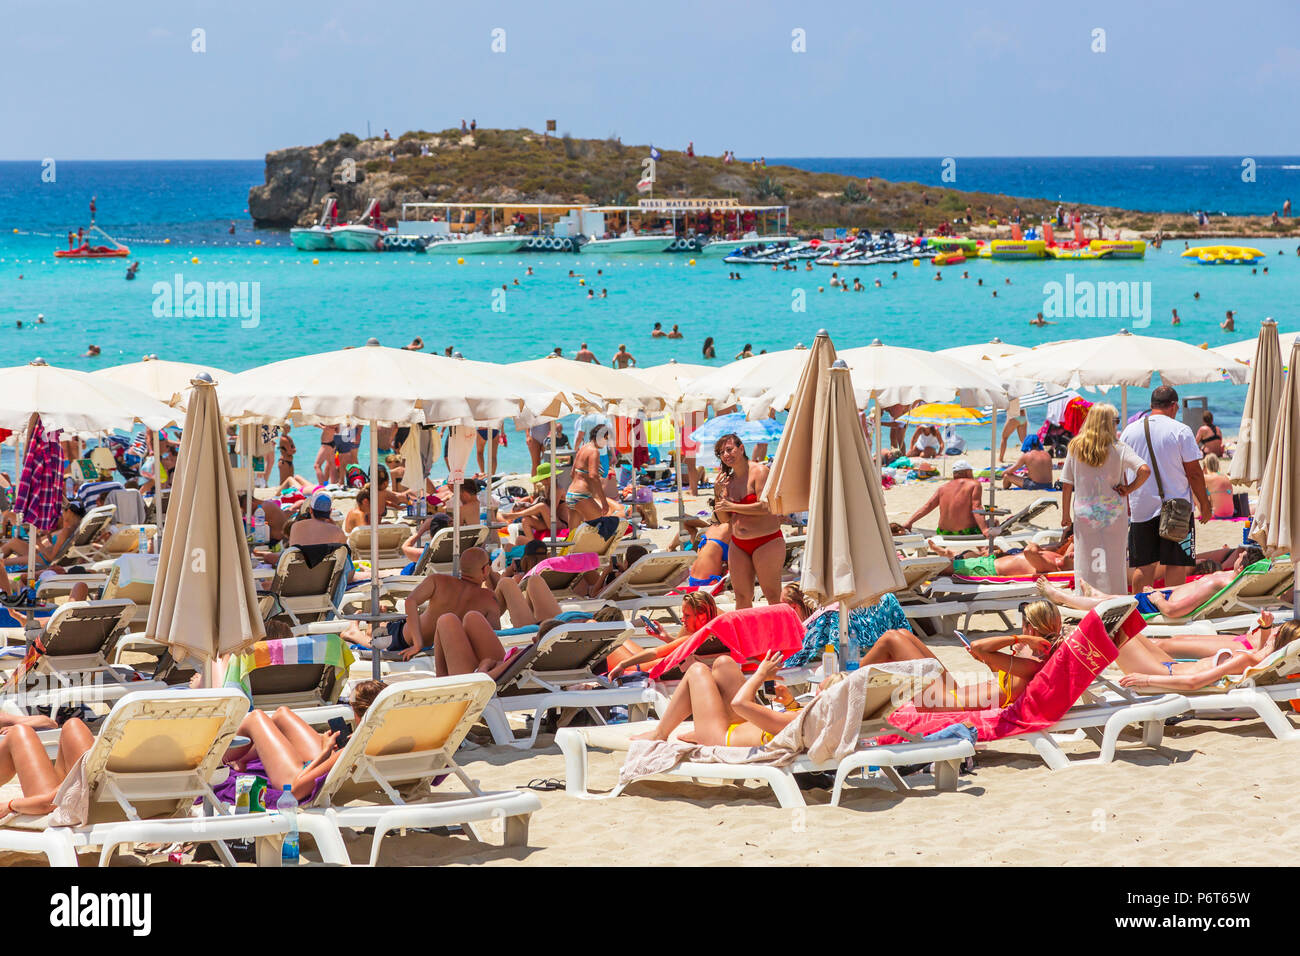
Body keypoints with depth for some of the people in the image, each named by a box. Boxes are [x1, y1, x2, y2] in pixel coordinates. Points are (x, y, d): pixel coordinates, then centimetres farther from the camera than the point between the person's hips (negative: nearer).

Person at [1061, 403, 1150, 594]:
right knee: (1114, 564, 8)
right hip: (1114, 513, -1)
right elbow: (1145, 470, -22)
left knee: (1085, 568, 8)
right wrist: (1129, 489, -6)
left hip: (1084, 513, 1)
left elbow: (1066, 485, 0)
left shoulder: (1075, 448, -3)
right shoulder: (1119, 449, -9)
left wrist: (1066, 515, 9)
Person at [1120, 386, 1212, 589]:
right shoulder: (1180, 431, -7)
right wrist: (1205, 504, 3)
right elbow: (1194, 472, -7)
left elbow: (1120, 472, 11)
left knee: (1144, 565, 8)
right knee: (1176, 564, 0)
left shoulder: (1130, 431, 6)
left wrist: (1125, 505, 21)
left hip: (1140, 509, 4)